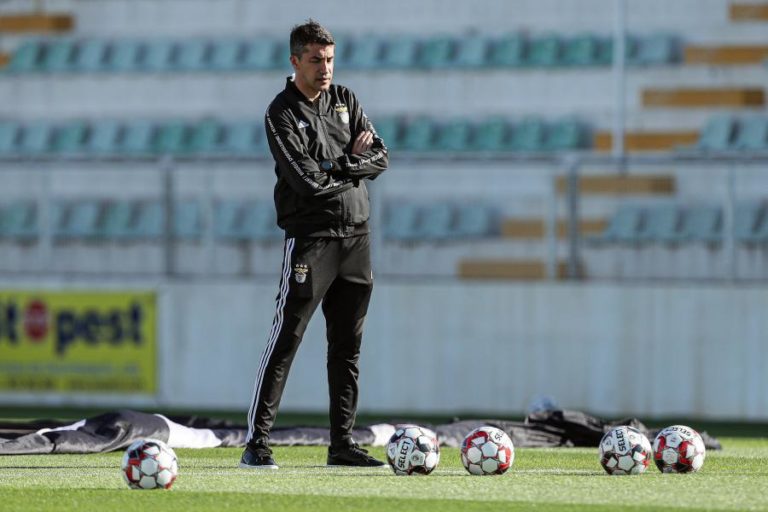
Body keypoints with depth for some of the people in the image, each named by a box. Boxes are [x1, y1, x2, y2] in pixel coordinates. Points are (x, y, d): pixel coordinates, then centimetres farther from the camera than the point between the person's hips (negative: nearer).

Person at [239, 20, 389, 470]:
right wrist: (352, 162, -5)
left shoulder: (345, 100, 12)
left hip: (356, 235, 6)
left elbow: (380, 158, 4)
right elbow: (308, 180, -18)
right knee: (286, 340, -10)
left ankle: (343, 443, 15)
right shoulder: (282, 113, -7)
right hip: (310, 236, -6)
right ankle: (257, 444, -11)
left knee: (348, 345, 9)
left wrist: (334, 168, -11)